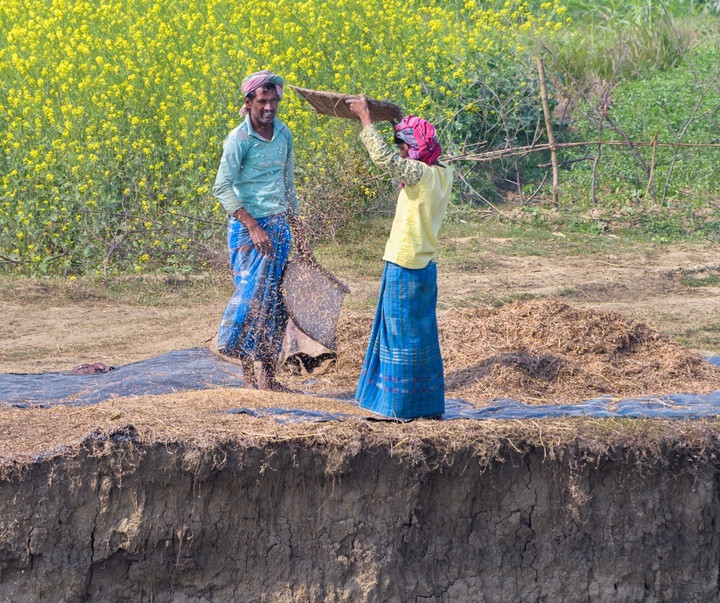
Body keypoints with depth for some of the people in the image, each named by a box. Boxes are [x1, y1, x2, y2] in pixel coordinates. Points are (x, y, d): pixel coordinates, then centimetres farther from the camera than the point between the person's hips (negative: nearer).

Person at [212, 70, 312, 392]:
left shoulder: (284, 134, 8)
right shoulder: (240, 139, -11)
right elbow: (222, 188, -15)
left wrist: (298, 230, 17)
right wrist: (253, 228, -20)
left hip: (278, 226, 6)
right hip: (248, 227, -6)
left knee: (275, 301, 6)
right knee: (252, 294, -8)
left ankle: (269, 376, 11)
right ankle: (248, 375, 0)